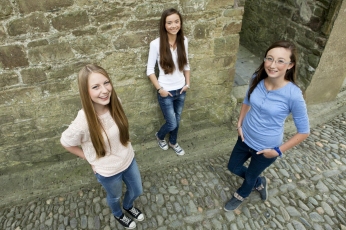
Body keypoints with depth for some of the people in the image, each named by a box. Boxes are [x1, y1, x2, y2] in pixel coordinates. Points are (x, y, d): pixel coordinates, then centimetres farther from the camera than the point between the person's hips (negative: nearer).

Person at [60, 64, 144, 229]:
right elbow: (65, 143, -13)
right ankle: (118, 215, 64)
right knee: (115, 197, 28)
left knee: (137, 191, 28)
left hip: (128, 159, 4)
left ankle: (128, 206, 64)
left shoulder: (115, 103, -21)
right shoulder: (83, 123, -35)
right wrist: (90, 159, -6)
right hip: (108, 171, -4)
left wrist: (124, 147, 3)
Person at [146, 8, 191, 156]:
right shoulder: (156, 44, -18)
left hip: (181, 90, 5)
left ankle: (173, 142, 49)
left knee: (177, 121, 21)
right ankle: (159, 136, 41)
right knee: (172, 124, 6)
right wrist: (159, 89, -14)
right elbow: (150, 70, -10)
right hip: (166, 92, -4)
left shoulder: (184, 41, -5)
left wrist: (187, 83, 1)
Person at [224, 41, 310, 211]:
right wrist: (239, 124, -2)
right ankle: (259, 183, 54)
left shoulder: (293, 95, -28)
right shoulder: (257, 79, -14)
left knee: (250, 175, 22)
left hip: (266, 148, -4)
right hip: (246, 138, 5)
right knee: (233, 167, 24)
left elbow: (304, 131, -16)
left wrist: (278, 150, -15)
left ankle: (241, 195, 57)